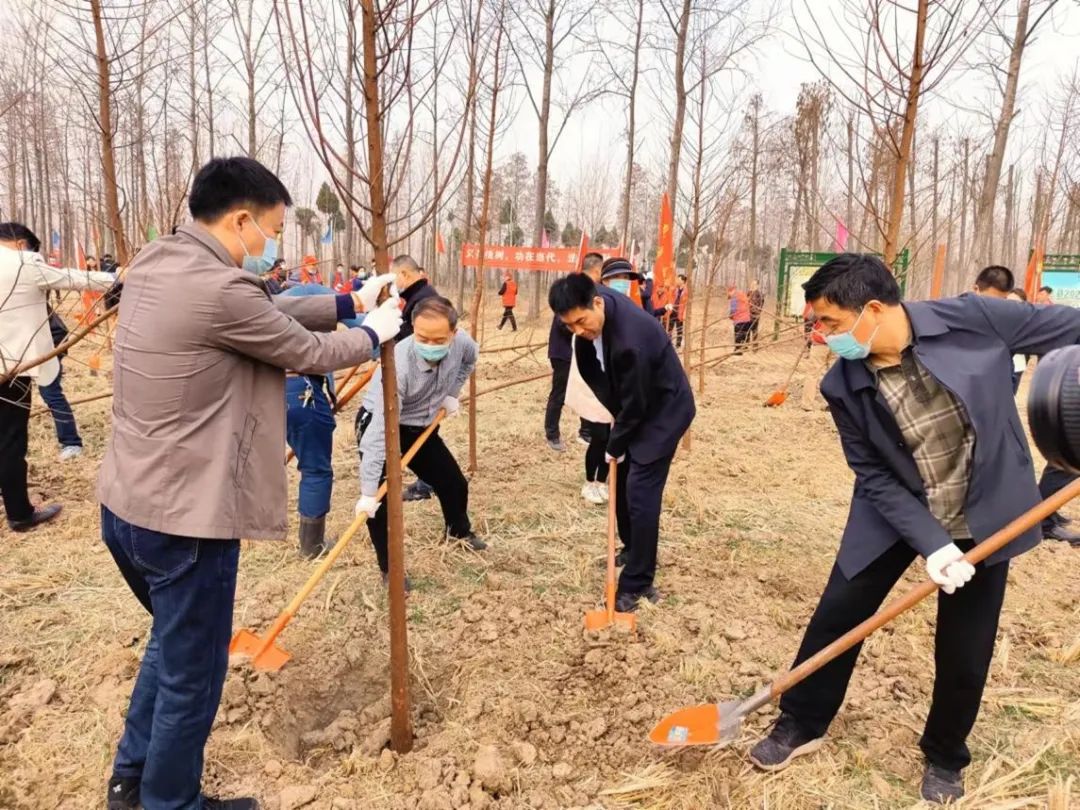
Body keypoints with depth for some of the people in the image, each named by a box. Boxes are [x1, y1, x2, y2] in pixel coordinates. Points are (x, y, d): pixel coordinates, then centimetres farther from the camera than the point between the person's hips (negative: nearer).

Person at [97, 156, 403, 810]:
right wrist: (374, 334, 8)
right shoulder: (220, 289, -24)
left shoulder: (155, 266, 6)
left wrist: (346, 303, 14)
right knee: (192, 674, 12)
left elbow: (268, 315, 13)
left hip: (128, 506, 10)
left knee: (173, 644, 30)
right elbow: (308, 353, -10)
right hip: (184, 518, -10)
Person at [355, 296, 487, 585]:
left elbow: (470, 360, 7)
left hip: (421, 426, 6)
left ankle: (459, 531, 47)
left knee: (454, 482, 15)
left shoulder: (461, 342, -24)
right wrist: (368, 491, -43)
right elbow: (380, 432, -42)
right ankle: (389, 568, 6)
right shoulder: (398, 365, -40)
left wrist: (451, 394, 1)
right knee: (381, 500, -17)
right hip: (378, 425, -5)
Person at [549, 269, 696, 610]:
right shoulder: (597, 303, -12)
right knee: (621, 480, 17)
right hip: (632, 406, 9)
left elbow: (635, 404, -26)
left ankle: (637, 582, 0)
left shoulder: (631, 340, -37)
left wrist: (614, 446, -11)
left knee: (640, 494, -10)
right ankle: (632, 549, 36)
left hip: (662, 411, -9)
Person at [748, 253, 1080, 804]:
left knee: (964, 653, 8)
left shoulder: (975, 320, -22)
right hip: (896, 515, 1)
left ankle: (944, 758, 37)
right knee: (835, 617, 4)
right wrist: (930, 543, -23)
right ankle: (801, 724, 30)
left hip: (985, 517, -1)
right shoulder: (843, 386, -17)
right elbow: (875, 478, -12)